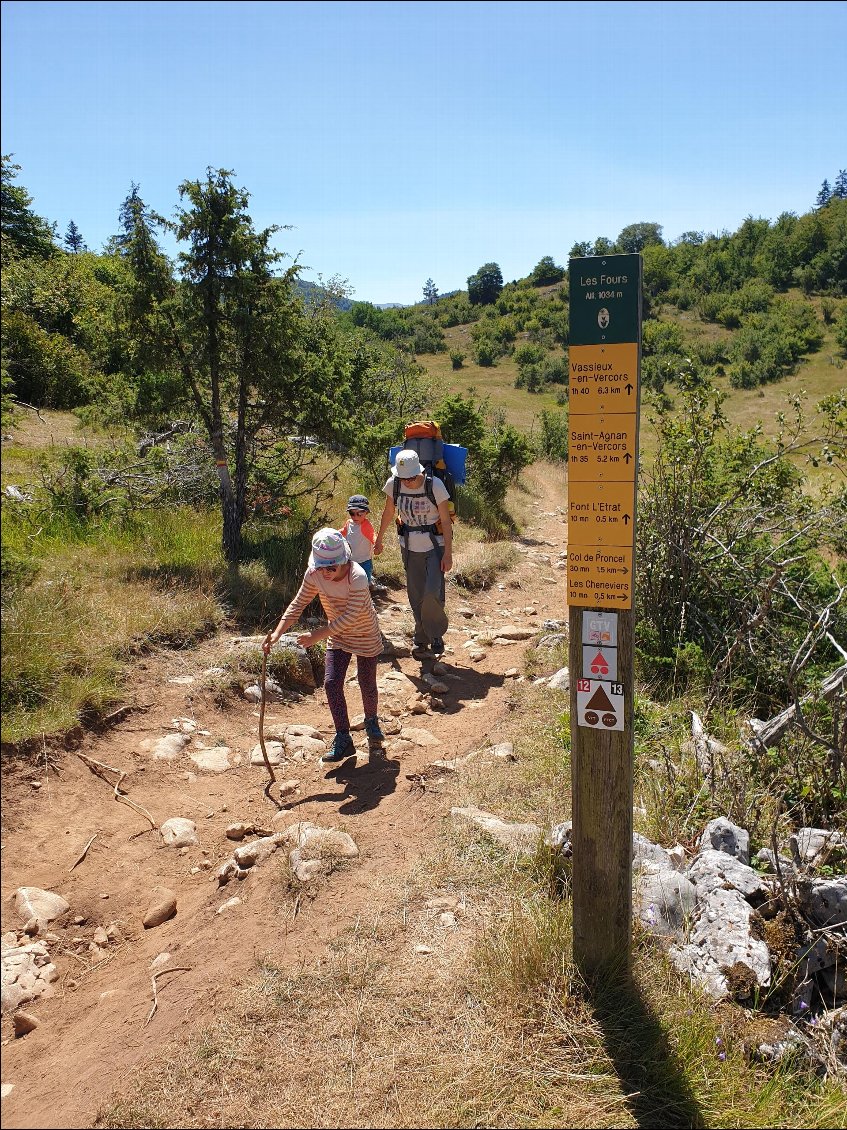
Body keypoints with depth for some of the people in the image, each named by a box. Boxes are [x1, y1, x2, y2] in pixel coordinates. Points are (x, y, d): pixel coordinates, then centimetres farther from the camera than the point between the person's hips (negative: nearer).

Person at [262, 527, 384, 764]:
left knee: (367, 686, 7)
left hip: (365, 637, -4)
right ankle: (343, 740, 6)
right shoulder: (313, 574, -18)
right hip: (337, 636, 4)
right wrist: (277, 632, -22)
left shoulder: (357, 577, -34)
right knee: (331, 683, -5)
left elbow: (351, 616, -35)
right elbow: (298, 604, -10)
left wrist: (317, 635, -36)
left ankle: (371, 722, 39)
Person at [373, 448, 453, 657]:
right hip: (409, 547, 3)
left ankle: (436, 634, 12)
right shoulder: (393, 484, -9)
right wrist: (379, 539, 19)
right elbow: (388, 513, 9)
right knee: (415, 596, 8)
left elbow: (446, 521, -13)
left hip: (435, 546, -3)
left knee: (433, 594, -14)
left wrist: (448, 554, -14)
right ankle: (422, 640, 25)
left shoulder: (435, 485, -19)